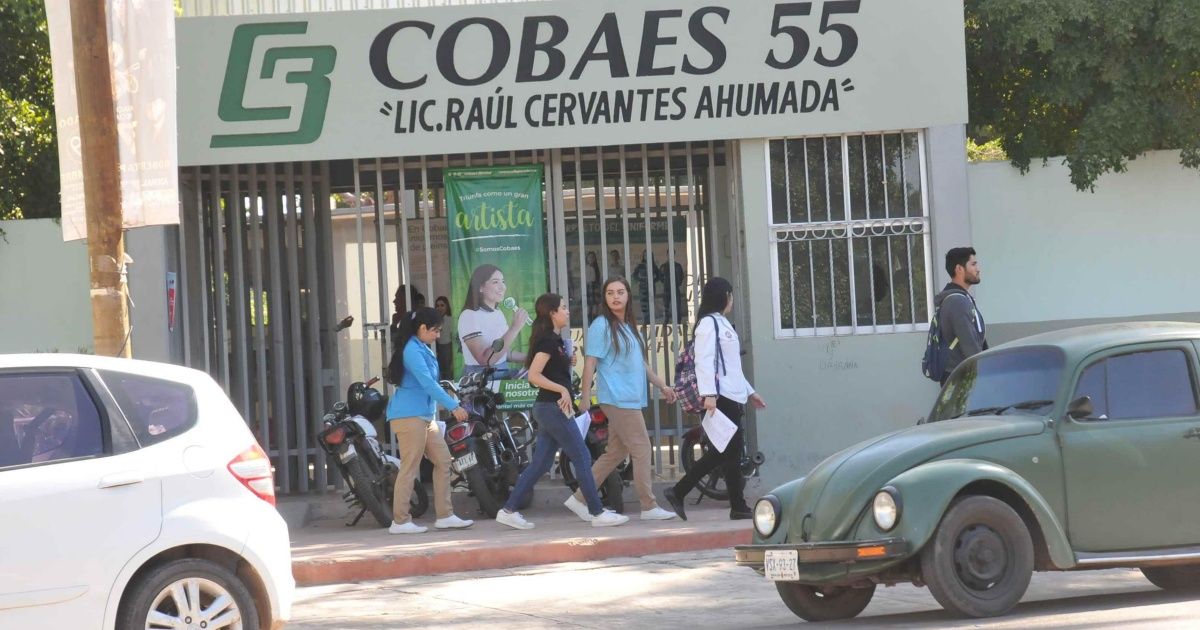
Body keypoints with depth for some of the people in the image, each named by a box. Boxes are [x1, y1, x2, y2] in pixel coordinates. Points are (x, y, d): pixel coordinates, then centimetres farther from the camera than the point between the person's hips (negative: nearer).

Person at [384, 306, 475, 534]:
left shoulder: (422, 349, 17)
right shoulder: (412, 350, -15)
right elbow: (427, 383, -23)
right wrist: (454, 406, -26)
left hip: (424, 416, 10)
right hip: (409, 415, -10)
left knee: (443, 461, 7)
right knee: (410, 468, -8)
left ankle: (445, 516, 8)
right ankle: (400, 521, -5)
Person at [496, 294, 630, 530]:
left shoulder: (554, 339, 15)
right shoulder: (548, 340, -14)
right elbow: (533, 375, -22)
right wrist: (563, 390, -18)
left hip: (549, 407, 10)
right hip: (554, 408, -10)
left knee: (540, 464, 9)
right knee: (582, 460, -3)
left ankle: (509, 511, 7)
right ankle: (597, 513, 2)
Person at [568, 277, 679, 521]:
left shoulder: (629, 327, 17)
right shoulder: (601, 326, -8)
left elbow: (641, 363, 26)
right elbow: (590, 363, -11)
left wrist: (662, 385, 25)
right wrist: (585, 398, -15)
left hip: (632, 399, 9)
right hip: (618, 399, -9)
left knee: (615, 453, 9)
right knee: (641, 449, -7)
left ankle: (579, 499, 14)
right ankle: (649, 506, 0)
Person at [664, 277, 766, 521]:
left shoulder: (722, 323, 23)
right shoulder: (708, 323, -8)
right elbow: (703, 361, -18)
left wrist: (749, 392, 29)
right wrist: (708, 394, -26)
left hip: (733, 397, 10)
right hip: (720, 397, -10)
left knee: (722, 452, 8)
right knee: (732, 450, -6)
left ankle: (678, 493, 10)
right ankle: (738, 507, -1)